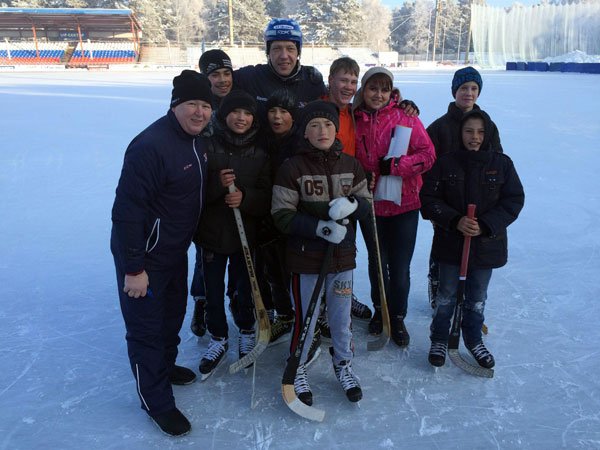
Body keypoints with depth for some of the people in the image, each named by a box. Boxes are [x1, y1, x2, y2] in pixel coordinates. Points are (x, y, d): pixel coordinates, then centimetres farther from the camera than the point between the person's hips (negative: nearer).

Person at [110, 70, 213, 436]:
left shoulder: (198, 141, 2)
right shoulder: (151, 146, -27)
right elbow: (127, 210, -28)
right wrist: (134, 269, -25)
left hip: (176, 250, 9)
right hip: (145, 256, -9)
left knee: (174, 312, 25)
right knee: (146, 326, 5)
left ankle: (165, 365, 50)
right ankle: (157, 401, 24)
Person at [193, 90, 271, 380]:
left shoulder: (259, 153, 0)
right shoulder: (207, 147, -7)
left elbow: (267, 195, -3)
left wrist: (244, 197, -22)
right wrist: (218, 184, -26)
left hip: (246, 234, 1)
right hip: (211, 232, -1)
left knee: (244, 288, 10)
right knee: (213, 290, 9)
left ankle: (247, 332, 36)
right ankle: (218, 338, 31)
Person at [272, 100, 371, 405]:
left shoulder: (350, 165, 2)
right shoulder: (292, 167, -11)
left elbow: (366, 203, 8)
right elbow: (282, 216, -12)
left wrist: (349, 205, -15)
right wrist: (320, 227, -23)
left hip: (343, 255, 4)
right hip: (305, 257, -3)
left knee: (341, 316, 17)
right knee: (305, 319, 7)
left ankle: (343, 365, 40)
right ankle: (297, 370, 31)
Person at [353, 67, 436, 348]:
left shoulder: (405, 117, -6)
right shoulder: (355, 120, 0)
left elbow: (428, 154, -10)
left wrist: (397, 165, -19)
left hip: (404, 205, -2)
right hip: (371, 205, 2)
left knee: (400, 268, 5)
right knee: (377, 263, 16)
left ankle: (398, 318, 27)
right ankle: (381, 311, 39)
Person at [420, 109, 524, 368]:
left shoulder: (502, 164, -5)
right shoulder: (446, 163, -7)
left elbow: (513, 201, -4)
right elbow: (429, 199, -6)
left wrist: (485, 225, -16)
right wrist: (455, 221, -20)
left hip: (487, 243, 1)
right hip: (450, 241, -1)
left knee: (477, 296, 15)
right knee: (447, 293, 12)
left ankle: (474, 340, 36)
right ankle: (439, 340, 30)